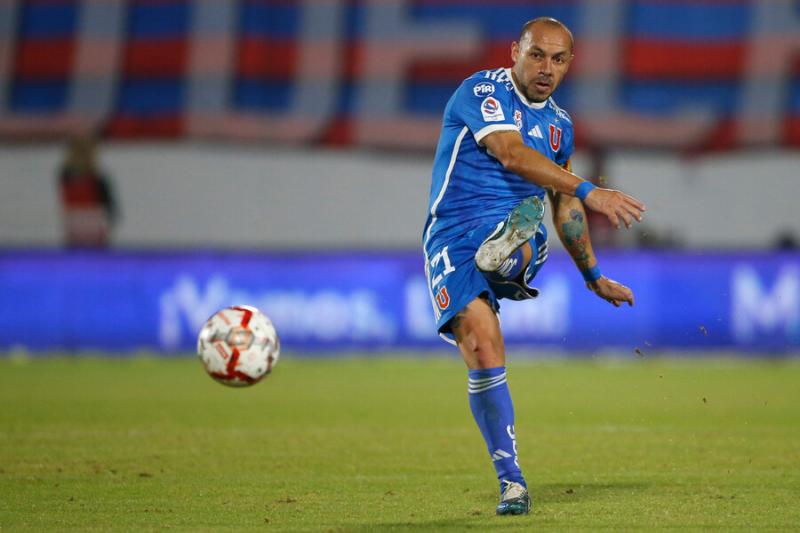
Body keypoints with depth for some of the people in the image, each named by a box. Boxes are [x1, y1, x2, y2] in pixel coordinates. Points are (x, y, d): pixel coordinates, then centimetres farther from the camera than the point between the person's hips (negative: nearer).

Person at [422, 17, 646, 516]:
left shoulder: (559, 122, 19)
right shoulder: (482, 91, -3)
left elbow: (564, 204, 32)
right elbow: (511, 155, -21)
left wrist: (595, 277, 36)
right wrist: (589, 191, -29)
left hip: (513, 229, 6)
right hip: (454, 233, -6)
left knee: (530, 215, -32)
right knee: (482, 344, -22)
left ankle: (507, 251, -64)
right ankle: (511, 479, -18)